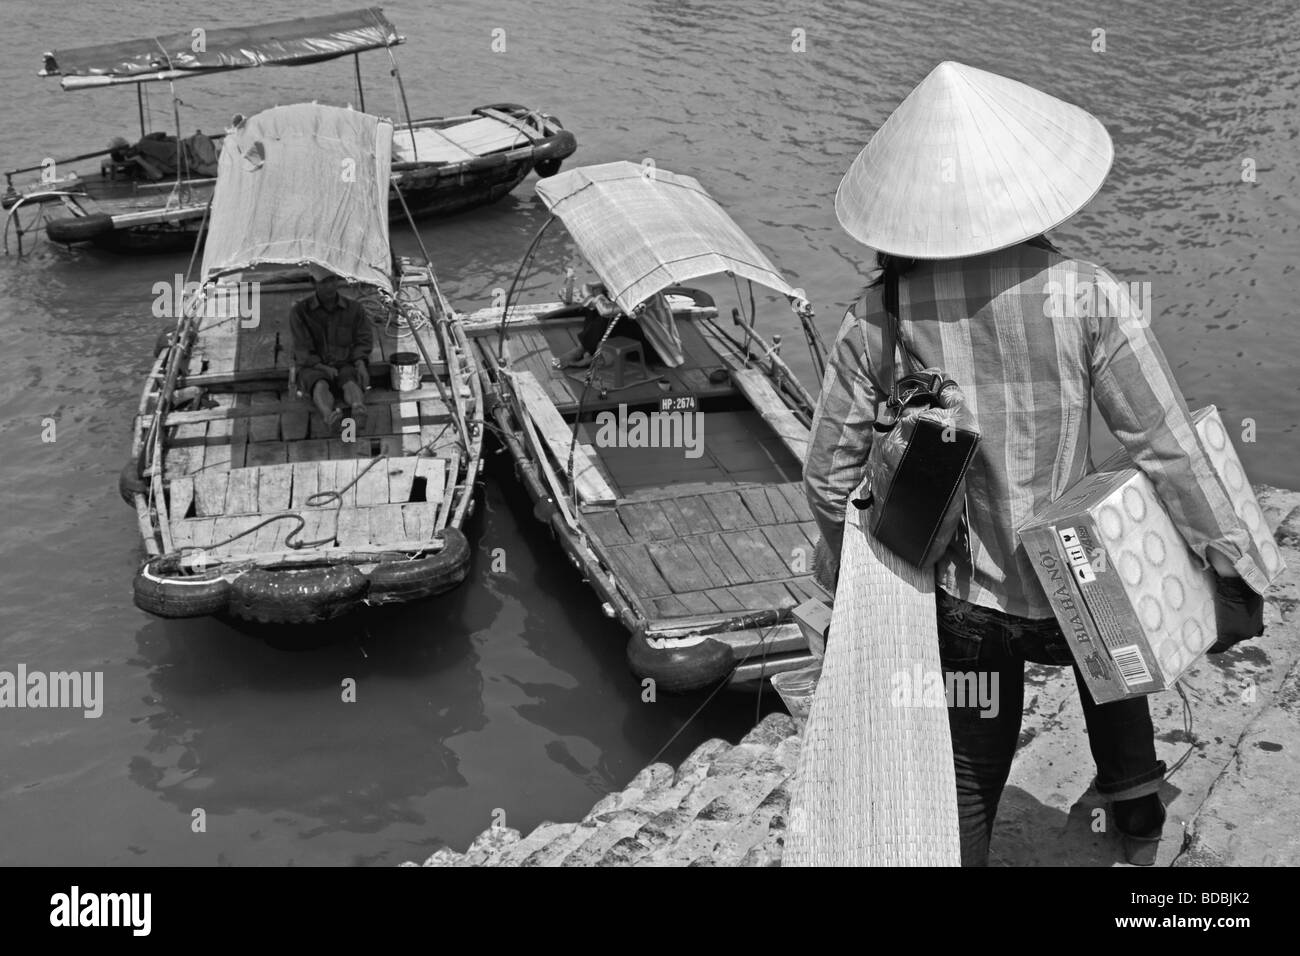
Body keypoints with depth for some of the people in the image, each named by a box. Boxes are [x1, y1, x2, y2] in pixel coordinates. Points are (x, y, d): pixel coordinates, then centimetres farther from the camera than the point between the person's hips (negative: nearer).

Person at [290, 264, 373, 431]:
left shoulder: (354, 308, 3)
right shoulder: (300, 311, -4)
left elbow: (363, 341, 5)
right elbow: (303, 351, -8)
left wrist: (360, 364, -15)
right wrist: (324, 369, -23)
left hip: (345, 366, 1)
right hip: (314, 369, -1)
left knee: (351, 384, -35)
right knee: (321, 386, -37)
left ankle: (359, 412, -69)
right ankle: (330, 417, -69)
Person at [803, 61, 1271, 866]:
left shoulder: (878, 315, -11)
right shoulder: (1083, 295, -16)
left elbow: (830, 472, -5)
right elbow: (1166, 445, -14)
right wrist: (1233, 558, -2)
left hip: (958, 597, 0)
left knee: (970, 781, 19)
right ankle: (1138, 829, 50)